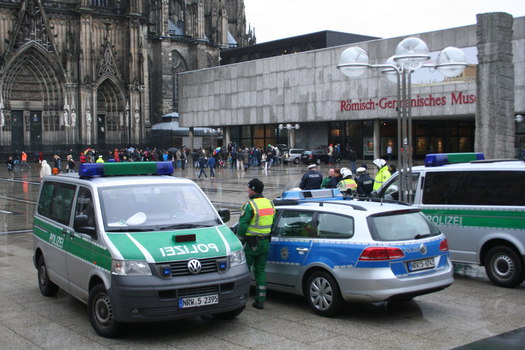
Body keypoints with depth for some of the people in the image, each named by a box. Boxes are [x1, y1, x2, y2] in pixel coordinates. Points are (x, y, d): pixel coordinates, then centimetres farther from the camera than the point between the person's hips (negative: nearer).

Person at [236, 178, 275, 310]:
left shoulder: (250, 205, -15)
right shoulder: (270, 204, 9)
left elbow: (242, 225, -18)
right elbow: (272, 224, 13)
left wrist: (238, 242, -9)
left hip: (251, 243, -7)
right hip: (265, 242, 7)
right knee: (260, 270, 12)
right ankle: (260, 301, 13)